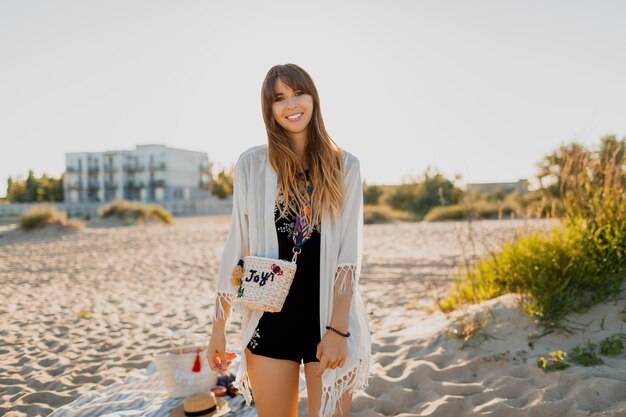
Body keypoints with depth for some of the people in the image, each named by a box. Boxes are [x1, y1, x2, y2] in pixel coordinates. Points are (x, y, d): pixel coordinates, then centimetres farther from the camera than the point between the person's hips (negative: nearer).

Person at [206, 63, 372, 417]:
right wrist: (219, 327, 2)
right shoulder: (252, 164, 1)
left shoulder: (344, 165, 0)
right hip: (270, 319, 1)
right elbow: (236, 248, 3)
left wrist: (338, 328, -12)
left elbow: (349, 253, -5)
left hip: (329, 317, 0)